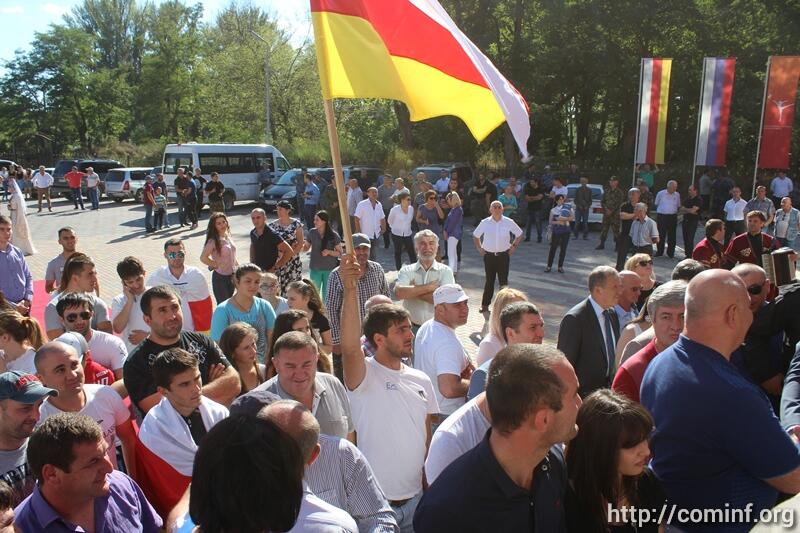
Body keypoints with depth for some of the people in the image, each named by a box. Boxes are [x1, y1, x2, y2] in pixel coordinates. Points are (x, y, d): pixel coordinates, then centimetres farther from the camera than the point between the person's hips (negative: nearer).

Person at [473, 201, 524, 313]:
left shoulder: (509, 222, -3)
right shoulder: (485, 223, -2)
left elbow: (519, 234, 10)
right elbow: (475, 236, 13)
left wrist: (513, 247, 4)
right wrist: (480, 249, 6)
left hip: (503, 255, 0)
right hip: (489, 255, 1)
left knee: (503, 281, -4)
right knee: (489, 281, 7)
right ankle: (485, 304, 19)